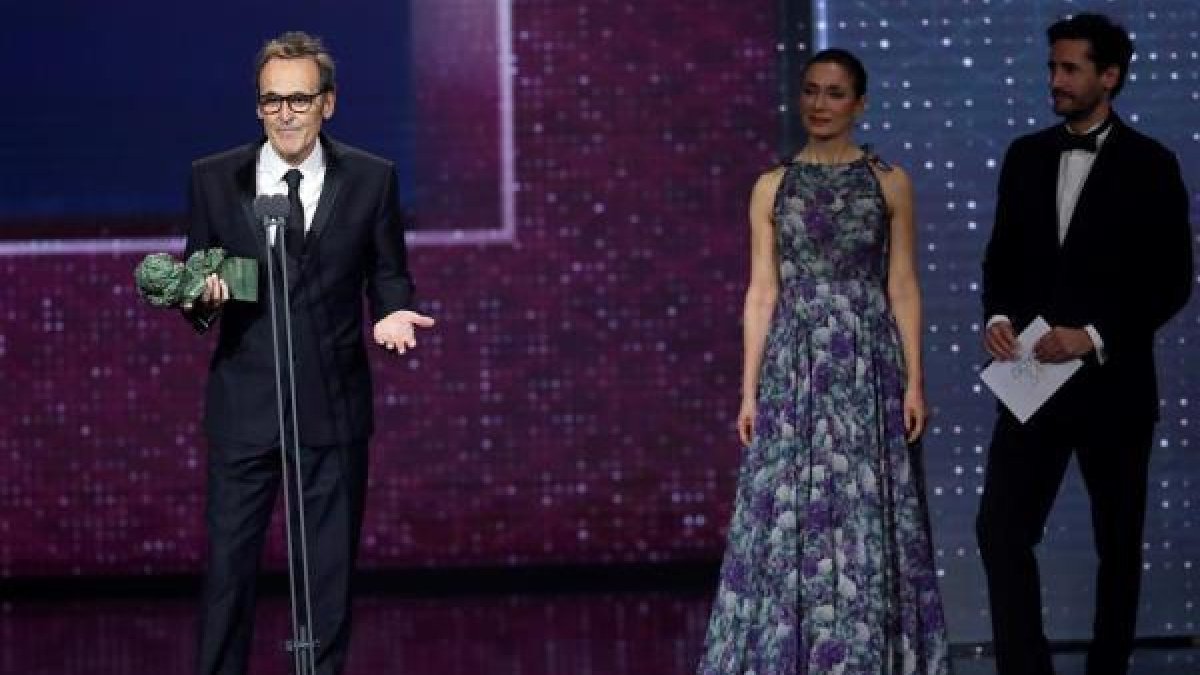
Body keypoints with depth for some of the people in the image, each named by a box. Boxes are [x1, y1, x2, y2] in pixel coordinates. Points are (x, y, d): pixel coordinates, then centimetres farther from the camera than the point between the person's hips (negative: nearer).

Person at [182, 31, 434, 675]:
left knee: (331, 569, 7)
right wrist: (203, 299, -16)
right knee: (229, 566, 2)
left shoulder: (371, 179, 2)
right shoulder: (214, 179, 2)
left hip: (333, 403, 0)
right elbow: (196, 285, 7)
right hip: (244, 402, 0)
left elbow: (388, 274, 9)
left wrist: (390, 313, -12)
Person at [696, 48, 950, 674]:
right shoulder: (772, 187, 8)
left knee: (865, 516, -2)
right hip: (795, 367, 1)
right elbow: (762, 291, 7)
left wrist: (914, 381, -5)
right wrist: (750, 388, 2)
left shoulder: (889, 183, 4)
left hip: (867, 368, -1)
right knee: (789, 515, -1)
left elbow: (903, 287, 2)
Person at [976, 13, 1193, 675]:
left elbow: (1171, 280, -7)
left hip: (1112, 382, -3)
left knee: (1118, 544, 7)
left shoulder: (1149, 165, -5)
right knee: (1001, 529, -8)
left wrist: (1096, 336, -16)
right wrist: (998, 316, -6)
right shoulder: (1026, 156, 9)